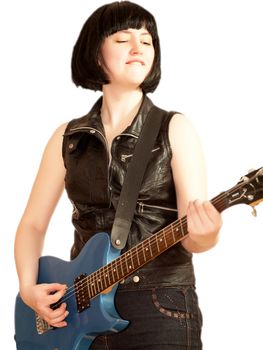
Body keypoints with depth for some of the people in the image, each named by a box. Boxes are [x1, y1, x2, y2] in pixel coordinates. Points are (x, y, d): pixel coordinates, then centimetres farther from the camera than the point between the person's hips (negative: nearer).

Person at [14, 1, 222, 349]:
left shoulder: (174, 129, -3)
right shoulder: (68, 138, 6)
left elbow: (190, 236, -9)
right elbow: (32, 223, 11)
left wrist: (204, 235, -31)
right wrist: (28, 288, -4)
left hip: (160, 305, -3)